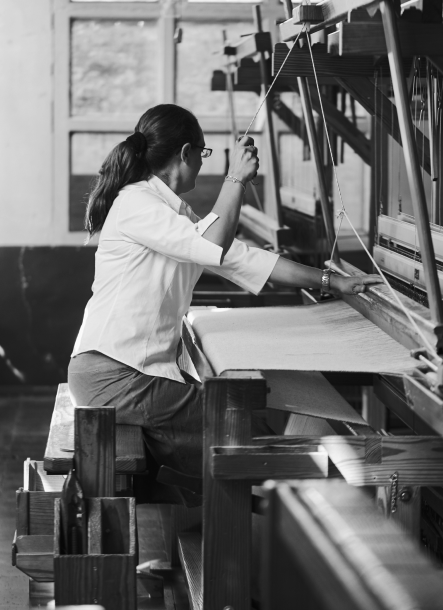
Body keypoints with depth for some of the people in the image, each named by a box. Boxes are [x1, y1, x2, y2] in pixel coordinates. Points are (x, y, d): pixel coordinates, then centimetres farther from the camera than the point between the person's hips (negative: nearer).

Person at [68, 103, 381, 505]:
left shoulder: (174, 212, 16)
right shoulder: (135, 203, -13)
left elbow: (243, 258, 15)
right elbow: (212, 248, -25)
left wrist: (331, 282, 14)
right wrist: (237, 180, -17)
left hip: (141, 372, 9)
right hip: (111, 375, -9)